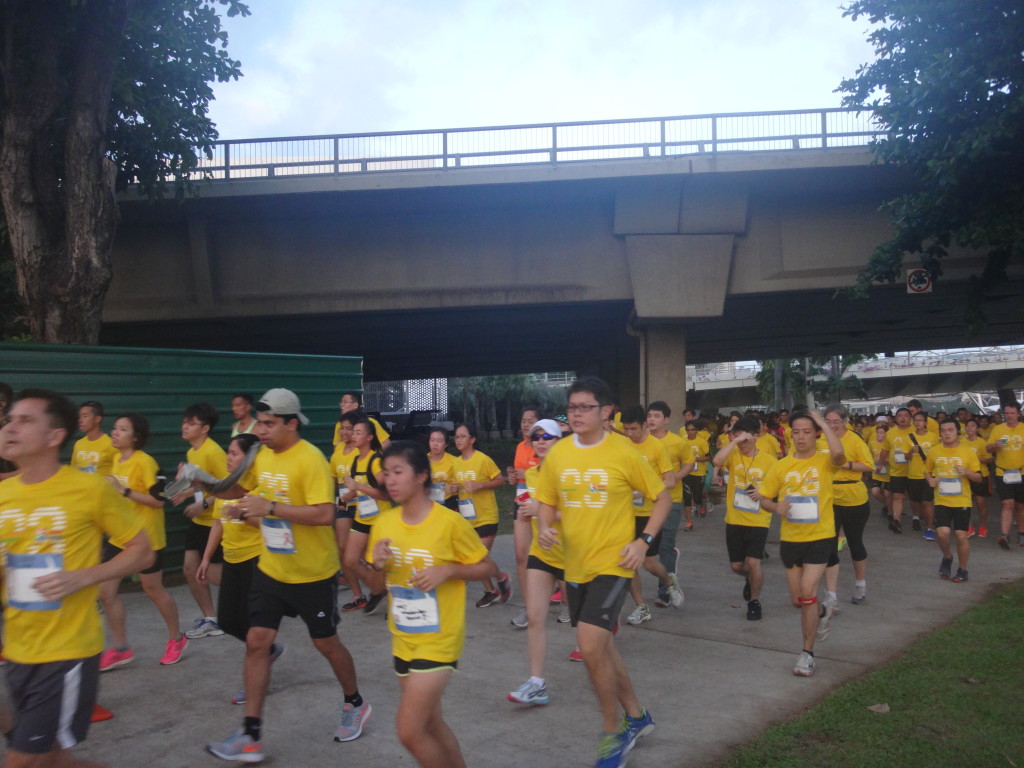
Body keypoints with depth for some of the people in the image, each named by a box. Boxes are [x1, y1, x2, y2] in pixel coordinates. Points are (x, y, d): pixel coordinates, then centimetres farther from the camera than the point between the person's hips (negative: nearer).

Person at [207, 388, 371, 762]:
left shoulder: (311, 460, -23)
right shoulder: (263, 455, 1)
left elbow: (325, 514, -31)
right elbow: (245, 488, 18)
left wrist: (270, 507, -32)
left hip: (313, 574, -6)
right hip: (270, 570, 6)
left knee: (326, 643, 10)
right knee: (256, 642, 2)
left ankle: (355, 704, 36)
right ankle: (250, 736, 11)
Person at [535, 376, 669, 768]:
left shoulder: (624, 454, -12)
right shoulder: (557, 454, -1)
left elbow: (662, 497, -1)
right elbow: (546, 502, 8)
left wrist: (643, 540, -11)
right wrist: (544, 528, -13)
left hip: (611, 563, -5)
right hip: (575, 565, 6)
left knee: (590, 646, -16)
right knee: (601, 646, 17)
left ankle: (613, 731, 8)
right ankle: (636, 715, 40)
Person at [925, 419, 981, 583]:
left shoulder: (968, 451, -2)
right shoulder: (934, 451, 2)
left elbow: (978, 478, 2)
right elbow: (927, 471, 15)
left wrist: (967, 472, -19)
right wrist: (930, 480, -6)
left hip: (962, 501, -1)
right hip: (941, 501, 1)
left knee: (962, 536, 2)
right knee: (942, 533, -13)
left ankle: (962, 569, 21)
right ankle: (947, 557, 18)